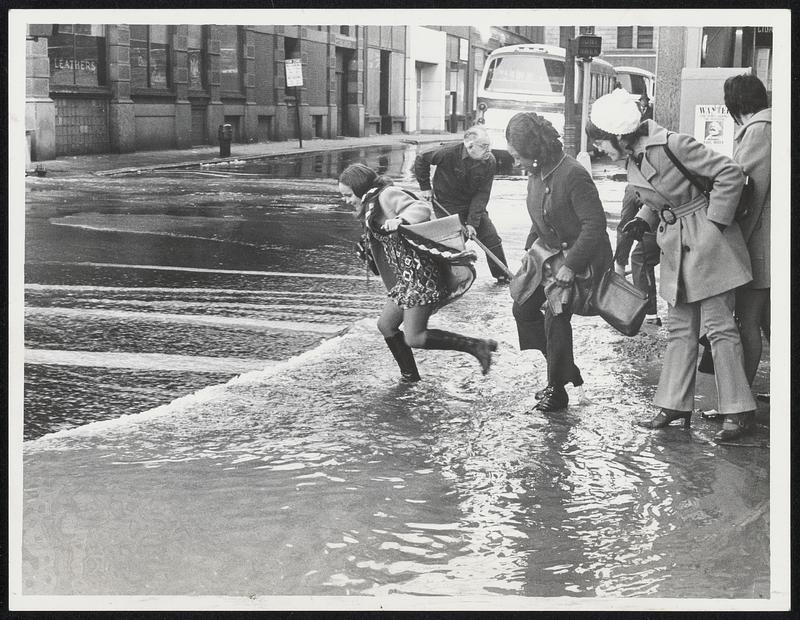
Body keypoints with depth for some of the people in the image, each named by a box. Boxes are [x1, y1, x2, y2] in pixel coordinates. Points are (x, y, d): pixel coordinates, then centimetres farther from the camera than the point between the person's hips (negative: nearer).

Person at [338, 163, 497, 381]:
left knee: (414, 338, -13)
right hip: (407, 276, 10)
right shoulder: (372, 205, 18)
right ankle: (410, 377, 23)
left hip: (421, 272, -10)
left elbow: (421, 209, -25)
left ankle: (477, 346, -8)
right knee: (386, 325, 12)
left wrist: (401, 221, -41)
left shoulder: (388, 195, -11)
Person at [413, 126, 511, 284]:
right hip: (447, 205, -4)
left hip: (473, 205, 4)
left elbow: (482, 194, -17)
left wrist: (472, 222, -23)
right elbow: (421, 160, -10)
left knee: (492, 238, 3)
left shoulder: (490, 162, -17)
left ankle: (502, 276, 18)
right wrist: (425, 187, -6)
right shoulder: (449, 153, -27)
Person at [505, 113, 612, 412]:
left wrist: (571, 266, -29)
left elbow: (595, 224, -28)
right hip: (548, 251, 9)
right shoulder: (537, 173, 0)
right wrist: (529, 249, 9)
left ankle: (557, 389, 1)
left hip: (580, 254, -9)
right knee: (523, 307, 11)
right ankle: (565, 369, 21)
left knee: (556, 317, -14)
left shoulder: (573, 175, -27)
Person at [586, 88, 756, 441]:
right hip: (675, 248, 8)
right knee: (679, 329, 11)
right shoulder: (633, 160, 4)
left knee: (718, 326, -6)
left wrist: (715, 222, -16)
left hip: (707, 242, -8)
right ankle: (675, 405, 17)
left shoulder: (673, 146, -21)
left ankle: (739, 411, -1)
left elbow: (731, 174, -18)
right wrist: (644, 220, 0)